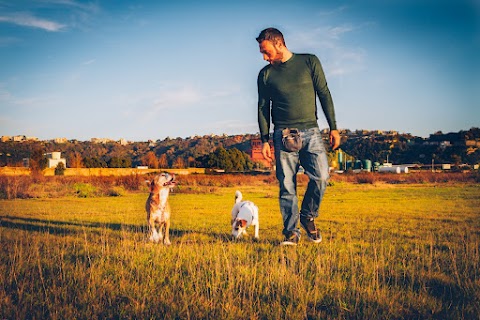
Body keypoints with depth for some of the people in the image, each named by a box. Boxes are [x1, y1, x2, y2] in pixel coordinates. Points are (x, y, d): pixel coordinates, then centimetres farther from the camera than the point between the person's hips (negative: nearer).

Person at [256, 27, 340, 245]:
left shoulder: (309, 62, 6)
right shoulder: (265, 74, 10)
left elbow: (324, 94, 7)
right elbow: (263, 108, 12)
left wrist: (333, 128, 3)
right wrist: (265, 140, 4)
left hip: (311, 132, 0)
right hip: (284, 135, 1)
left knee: (321, 176, -16)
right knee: (287, 185, -3)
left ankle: (308, 217, 8)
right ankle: (291, 232, 7)